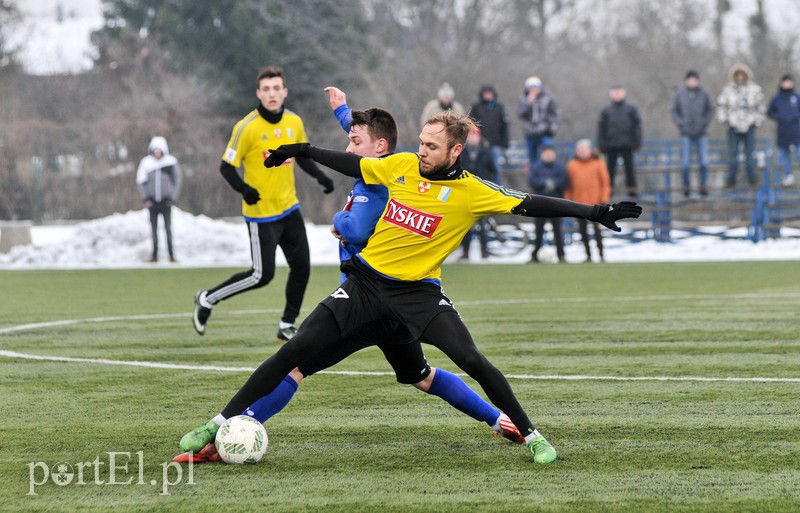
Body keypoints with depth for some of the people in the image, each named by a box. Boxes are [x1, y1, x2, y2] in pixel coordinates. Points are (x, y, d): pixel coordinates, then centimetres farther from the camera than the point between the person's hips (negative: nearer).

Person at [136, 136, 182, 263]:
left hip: (166, 201, -2)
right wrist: (145, 198, 0)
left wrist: (172, 198, -1)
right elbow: (141, 181, 7)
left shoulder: (171, 162, -3)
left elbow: (177, 181, 5)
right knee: (154, 228, 2)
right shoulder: (146, 162, 1)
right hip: (152, 201, 2)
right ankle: (154, 254, 5)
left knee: (168, 228, -6)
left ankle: (171, 255, -5)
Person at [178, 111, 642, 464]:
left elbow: (529, 205, -13)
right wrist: (303, 151, 19)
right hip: (366, 280, 2)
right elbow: (355, 165, 15)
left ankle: (532, 436, -1)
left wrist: (594, 212, -20)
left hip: (419, 290, -2)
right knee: (296, 350, -6)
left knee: (473, 362, -18)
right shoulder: (400, 166, -2)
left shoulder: (471, 193, -11)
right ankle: (221, 424, 1)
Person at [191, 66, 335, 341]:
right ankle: (207, 299, 11)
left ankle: (287, 326, 18)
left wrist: (320, 176, 1)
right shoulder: (247, 128, -16)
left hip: (289, 208, 6)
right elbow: (226, 166, -12)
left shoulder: (294, 122, 2)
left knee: (302, 267, 3)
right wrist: (244, 189, -30)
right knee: (262, 275, -7)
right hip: (261, 213, -6)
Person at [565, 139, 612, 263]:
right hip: (579, 203, 3)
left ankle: (601, 254, 2)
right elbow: (568, 184, 11)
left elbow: (605, 182, 1)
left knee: (596, 228, -5)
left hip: (594, 202, -3)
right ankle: (588, 255, 13)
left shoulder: (598, 163, 1)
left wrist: (603, 200, -5)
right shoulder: (572, 164, 7)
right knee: (582, 230, 5)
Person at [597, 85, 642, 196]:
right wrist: (602, 144, 2)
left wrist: (637, 141, -1)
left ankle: (632, 187, 6)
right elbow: (601, 127, 8)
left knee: (629, 166, 2)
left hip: (627, 144, -1)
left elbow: (637, 125, 6)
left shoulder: (631, 108, 6)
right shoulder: (606, 110, 8)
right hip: (611, 144, 1)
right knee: (610, 167, 3)